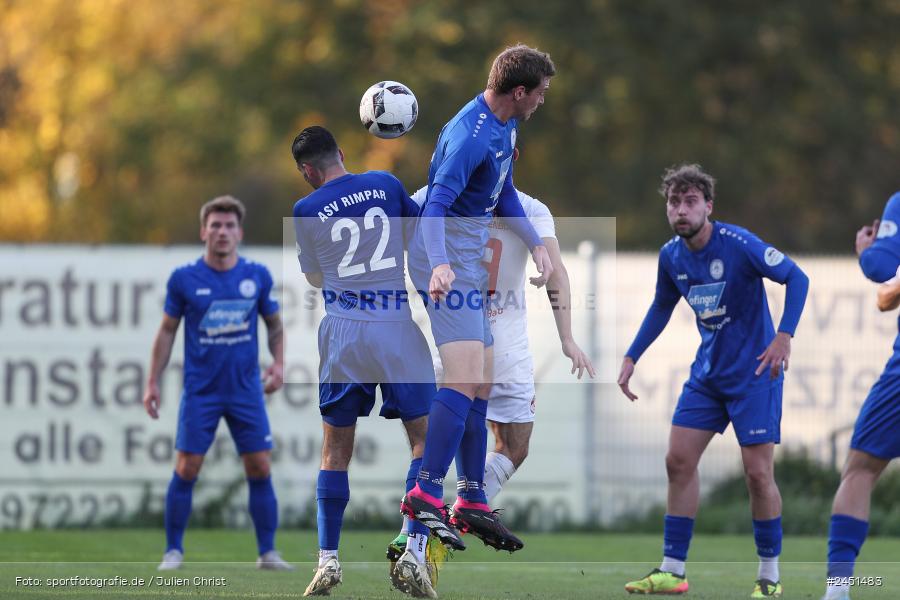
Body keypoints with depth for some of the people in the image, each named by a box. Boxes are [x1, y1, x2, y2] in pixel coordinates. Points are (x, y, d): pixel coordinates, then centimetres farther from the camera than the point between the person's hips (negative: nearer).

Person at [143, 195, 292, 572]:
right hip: (200, 392, -1)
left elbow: (274, 324, 14)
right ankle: (173, 551, 6)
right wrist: (153, 382, 2)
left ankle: (267, 552, 8)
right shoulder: (184, 279, -2)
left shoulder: (257, 276, 2)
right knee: (186, 469, -5)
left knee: (260, 469, -1)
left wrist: (278, 363, -2)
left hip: (246, 392, 1)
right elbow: (167, 331, 6)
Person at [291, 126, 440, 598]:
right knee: (425, 438, 5)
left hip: (342, 331, 0)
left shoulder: (306, 211, 1)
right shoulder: (386, 184, 3)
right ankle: (414, 551, -10)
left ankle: (328, 559, 6)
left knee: (335, 448, 11)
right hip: (399, 328, 0)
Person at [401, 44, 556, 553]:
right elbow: (436, 204, -31)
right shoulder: (469, 137, -22)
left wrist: (536, 243, 16)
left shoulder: (506, 126, 10)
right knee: (466, 378, -20)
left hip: (472, 258, 10)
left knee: (481, 383, 12)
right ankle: (426, 496, -23)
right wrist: (440, 265, -46)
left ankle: (473, 503, 17)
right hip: (449, 260, -10)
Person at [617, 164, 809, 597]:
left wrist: (784, 336, -29)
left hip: (754, 371, -6)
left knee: (758, 473, -7)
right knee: (679, 461, 1)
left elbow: (796, 278, -18)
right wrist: (631, 357, 13)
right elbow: (662, 307, 18)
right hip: (707, 373, 6)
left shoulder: (738, 244, -20)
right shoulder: (671, 255, 0)